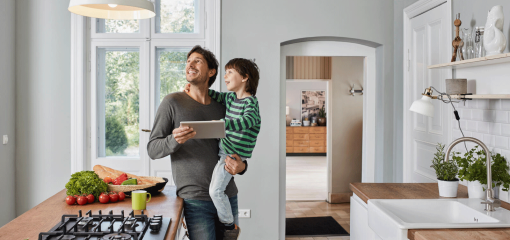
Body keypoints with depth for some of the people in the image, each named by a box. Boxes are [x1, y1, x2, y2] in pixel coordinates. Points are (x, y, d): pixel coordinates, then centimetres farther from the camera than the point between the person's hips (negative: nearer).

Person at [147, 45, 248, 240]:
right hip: (196, 200, -4)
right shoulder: (173, 102, -1)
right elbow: (152, 149, -3)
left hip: (228, 196, 5)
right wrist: (174, 141, -24)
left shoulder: (221, 108, 11)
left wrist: (241, 166, -4)